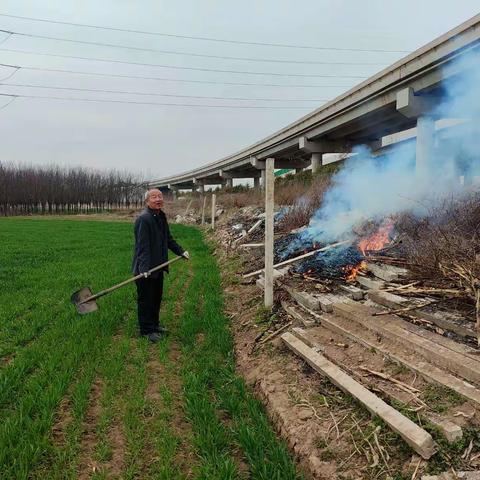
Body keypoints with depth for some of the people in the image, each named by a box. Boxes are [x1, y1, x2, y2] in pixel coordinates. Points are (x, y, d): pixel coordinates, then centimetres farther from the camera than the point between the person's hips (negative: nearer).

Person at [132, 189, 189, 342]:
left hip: (158, 266, 9)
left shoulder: (161, 217, 9)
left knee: (157, 297, 20)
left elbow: (168, 239, 21)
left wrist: (180, 251, 16)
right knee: (146, 299, 4)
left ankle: (154, 324, 36)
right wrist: (144, 268, -32)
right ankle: (147, 330, 16)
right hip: (146, 269, -9)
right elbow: (142, 246, -26)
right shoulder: (143, 219, -20)